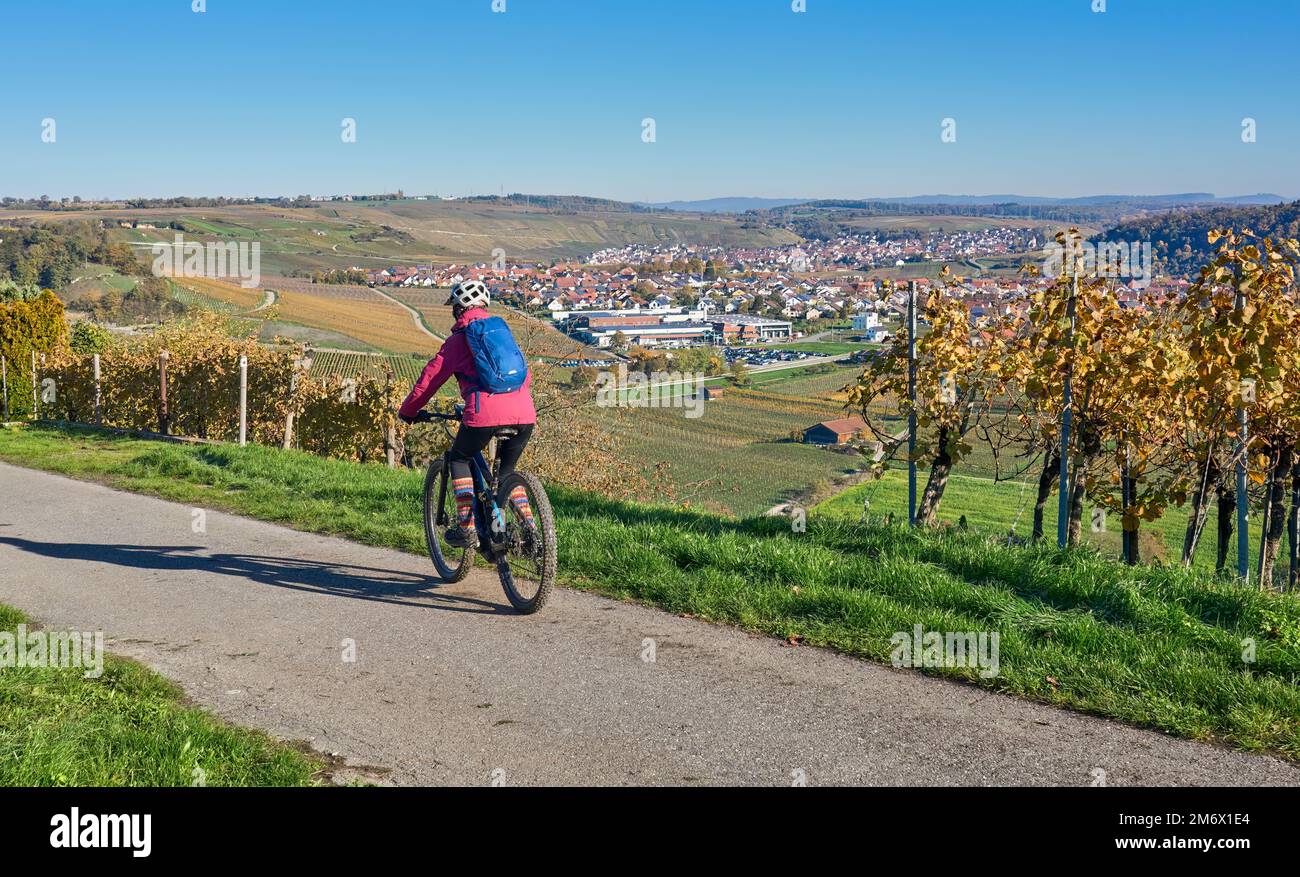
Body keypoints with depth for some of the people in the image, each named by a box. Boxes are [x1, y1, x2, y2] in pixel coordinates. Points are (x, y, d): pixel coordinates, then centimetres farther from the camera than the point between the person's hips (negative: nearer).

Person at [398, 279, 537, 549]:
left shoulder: (458, 338, 11)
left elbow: (430, 377, 14)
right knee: (507, 470, 25)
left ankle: (467, 527, 10)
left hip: (486, 413, -5)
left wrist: (407, 411, 27)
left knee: (459, 459, 20)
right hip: (525, 413, 5)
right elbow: (525, 373, 31)